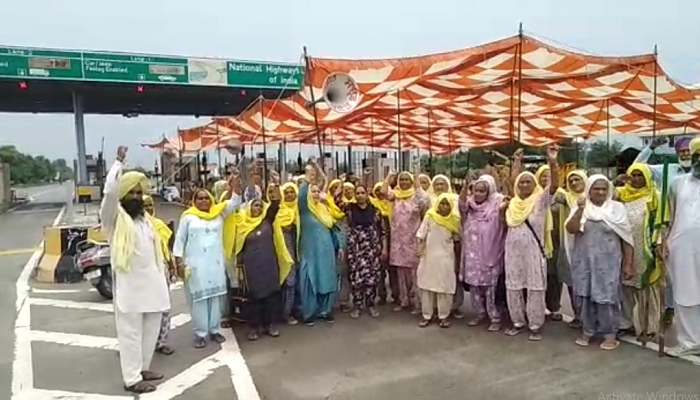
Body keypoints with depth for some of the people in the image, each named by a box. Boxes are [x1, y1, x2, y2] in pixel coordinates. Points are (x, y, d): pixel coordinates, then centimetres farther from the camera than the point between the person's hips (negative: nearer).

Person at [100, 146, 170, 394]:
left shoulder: (145, 219, 18)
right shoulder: (115, 218, -3)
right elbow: (110, 191, -22)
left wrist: (162, 281, 16)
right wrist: (119, 162, -15)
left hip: (151, 284, 7)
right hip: (129, 285, -7)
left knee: (150, 331, 12)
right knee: (131, 332, -1)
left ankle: (142, 368, 25)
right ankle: (132, 378, 6)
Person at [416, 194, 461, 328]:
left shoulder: (454, 219, 1)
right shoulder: (429, 216, -4)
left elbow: (457, 238, 8)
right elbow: (421, 234, 0)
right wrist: (420, 246, -11)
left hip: (446, 257, 1)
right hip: (429, 255, 0)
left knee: (445, 286, 2)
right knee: (427, 285, 5)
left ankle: (443, 316, 14)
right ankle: (427, 315, 15)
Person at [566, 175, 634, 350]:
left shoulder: (617, 208, -2)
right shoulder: (580, 207, 1)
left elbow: (626, 238, 0)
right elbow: (571, 229, -13)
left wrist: (628, 264, -3)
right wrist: (580, 210, -24)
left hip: (607, 262, -2)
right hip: (584, 261, 2)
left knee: (606, 297, 1)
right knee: (586, 296, 10)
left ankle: (610, 334, 15)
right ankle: (587, 331, 25)